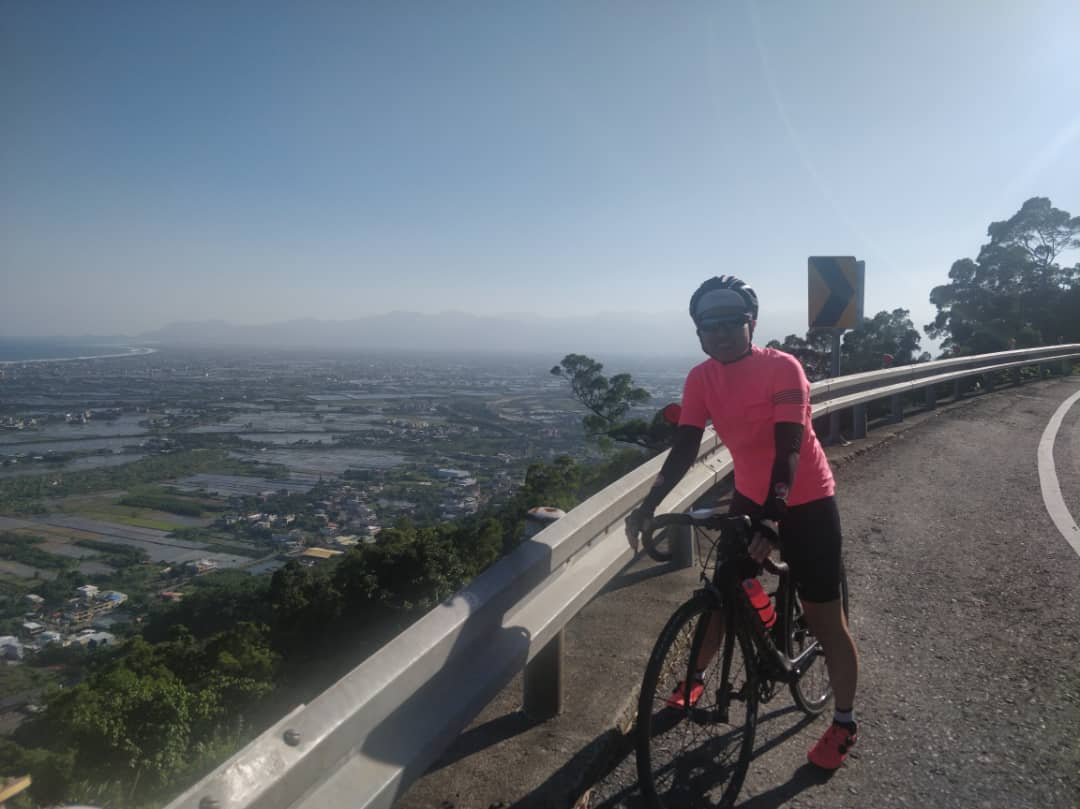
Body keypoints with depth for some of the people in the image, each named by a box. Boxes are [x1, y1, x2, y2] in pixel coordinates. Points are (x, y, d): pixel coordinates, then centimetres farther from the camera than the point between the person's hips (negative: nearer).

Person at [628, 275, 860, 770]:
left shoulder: (783, 368, -22)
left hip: (806, 500, -4)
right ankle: (693, 681, 34)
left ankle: (844, 723, 24)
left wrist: (773, 517, -39)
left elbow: (788, 449, -28)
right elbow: (685, 447, -13)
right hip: (750, 497, 5)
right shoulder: (701, 378, -9)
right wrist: (650, 503, -24)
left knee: (825, 617, 4)